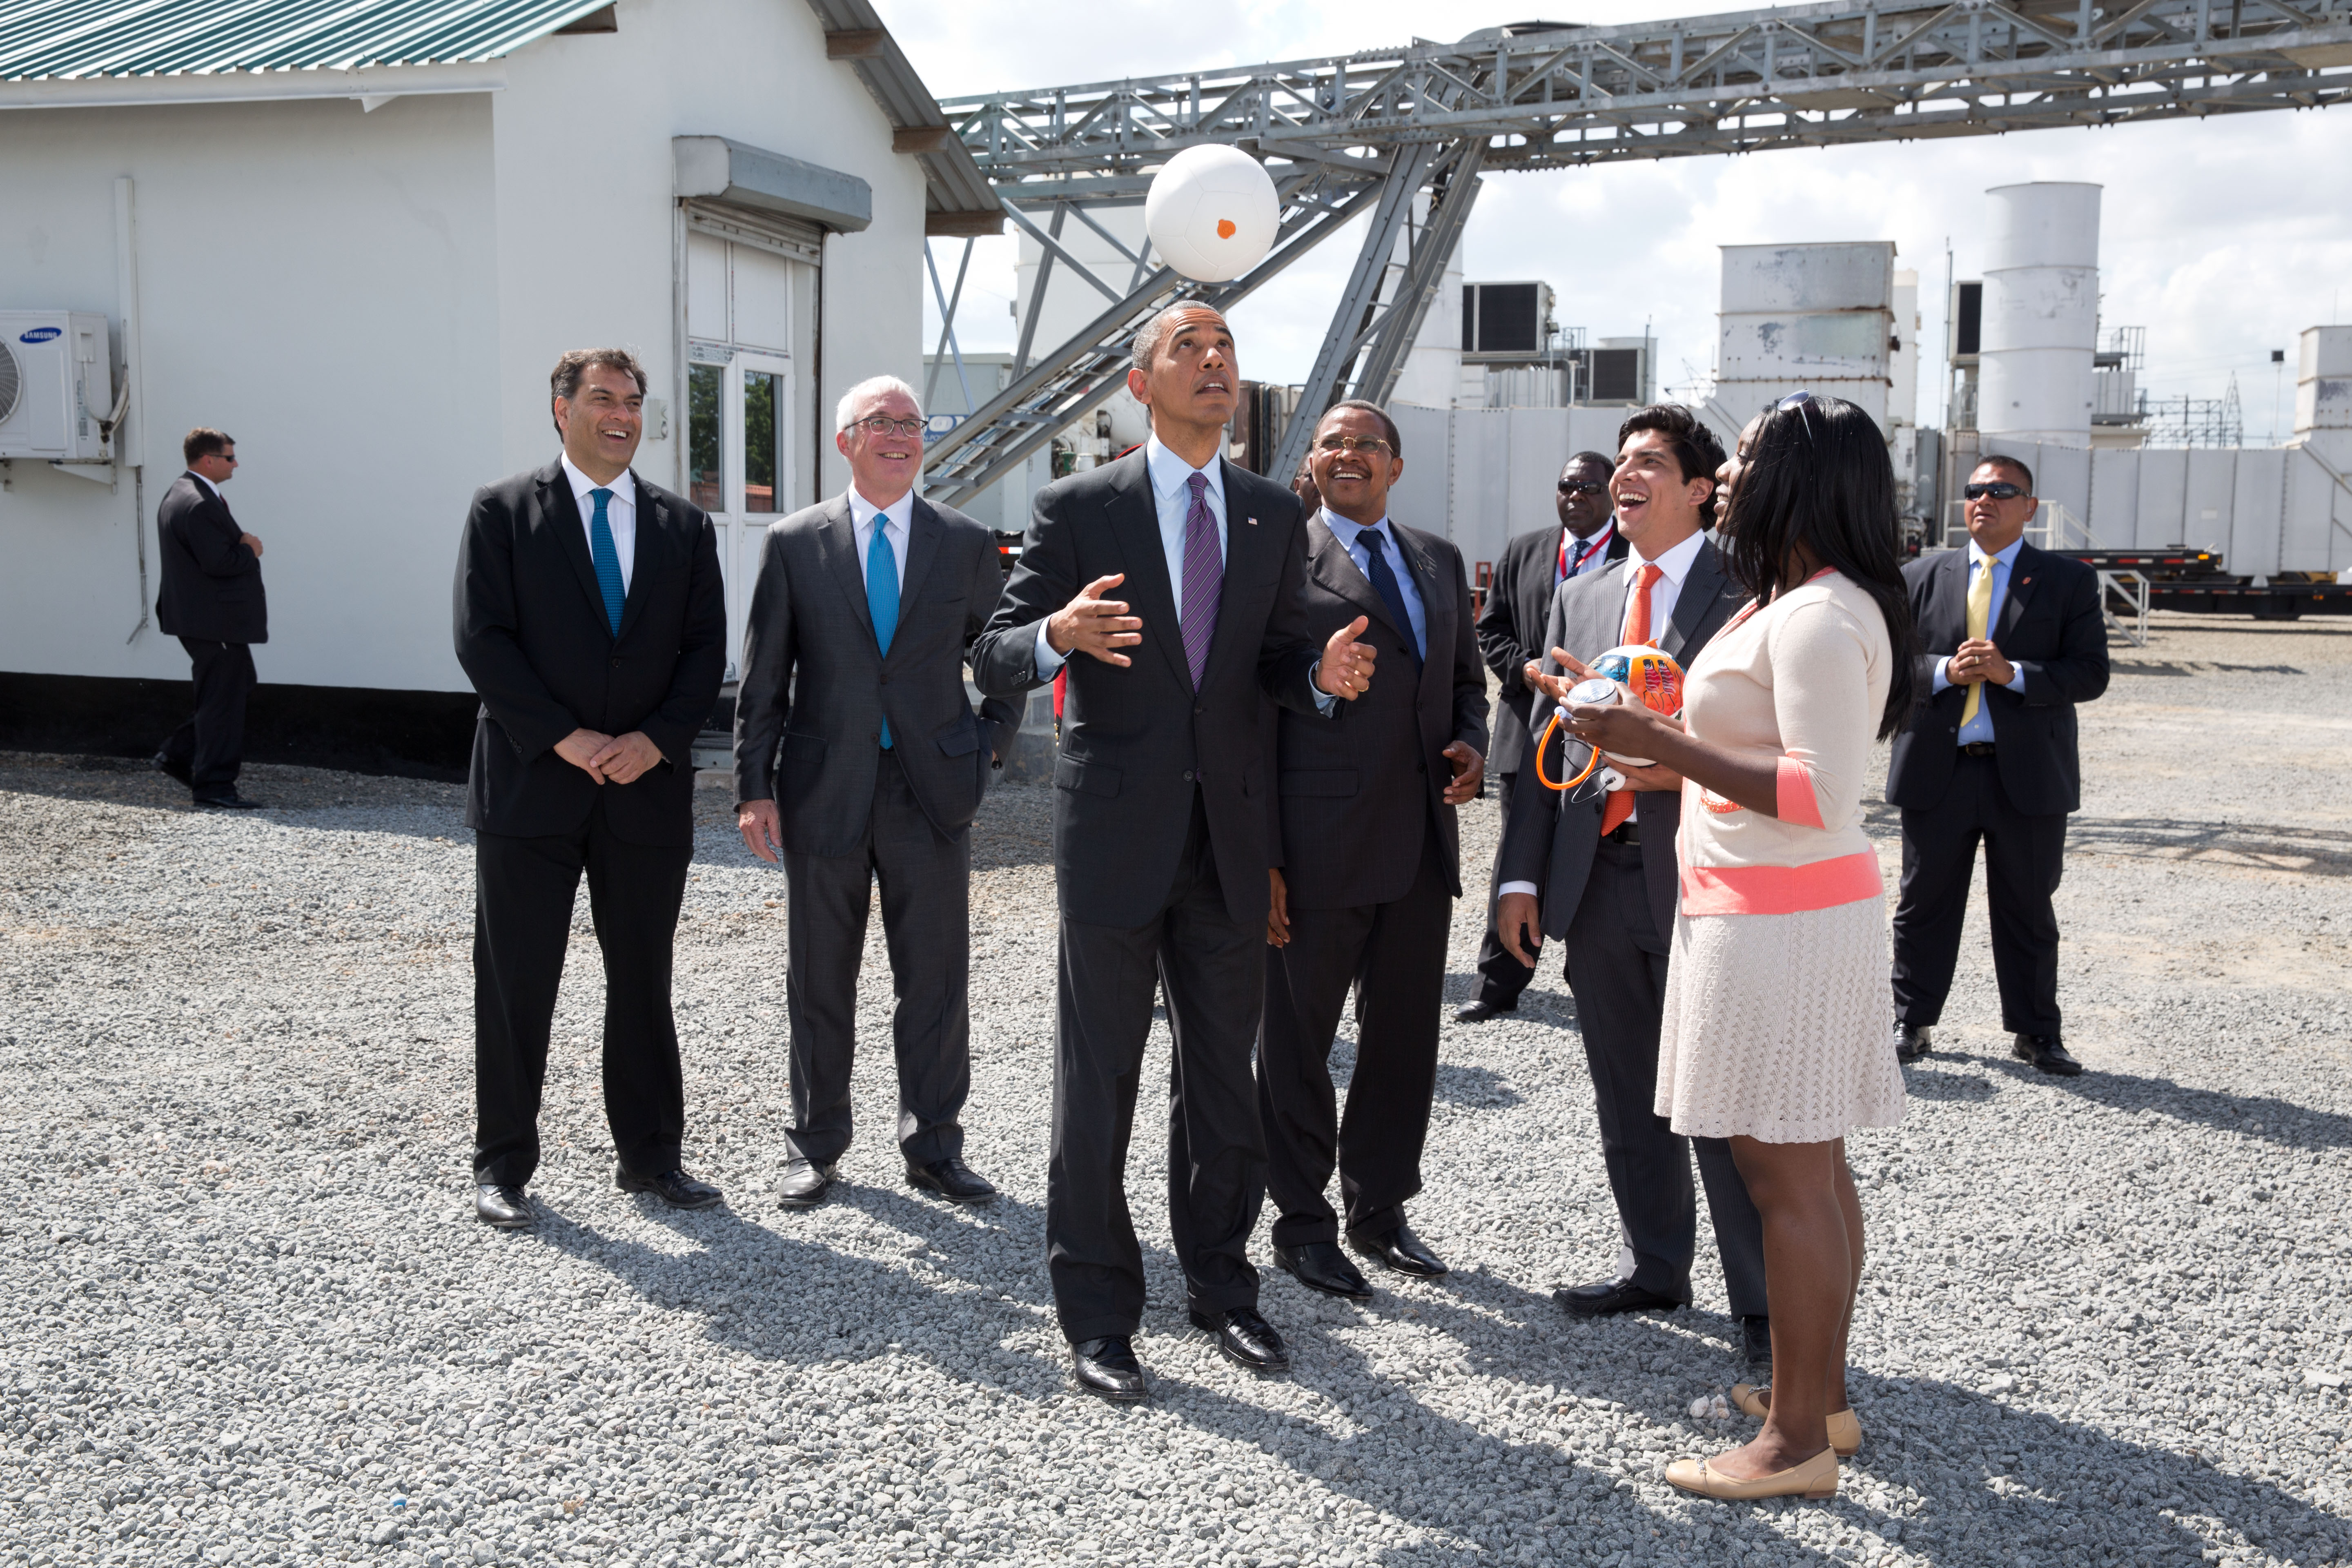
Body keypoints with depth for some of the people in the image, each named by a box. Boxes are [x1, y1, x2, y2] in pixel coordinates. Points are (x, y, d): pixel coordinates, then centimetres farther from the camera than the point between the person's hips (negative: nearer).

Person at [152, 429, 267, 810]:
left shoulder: (180, 494, 15)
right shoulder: (200, 505, -20)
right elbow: (219, 562, -26)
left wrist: (241, 541, 3)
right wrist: (251, 551, -8)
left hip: (202, 617, 11)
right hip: (214, 620, -11)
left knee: (239, 686, 20)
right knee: (222, 699, -4)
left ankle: (179, 754, 22)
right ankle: (214, 785, 3)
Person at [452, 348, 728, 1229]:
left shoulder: (685, 527, 10)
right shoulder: (502, 512, 1)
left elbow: (706, 649, 5)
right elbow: (482, 639, -7)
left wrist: (657, 738, -10)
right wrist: (564, 738, -15)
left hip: (648, 787, 3)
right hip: (531, 785, -2)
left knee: (643, 981, 10)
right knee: (515, 984, 4)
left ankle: (651, 1156, 21)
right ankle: (503, 1165, 16)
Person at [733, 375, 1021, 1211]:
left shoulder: (967, 543, 5)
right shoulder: (794, 542, 3)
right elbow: (763, 678, 2)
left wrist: (988, 744, 1)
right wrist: (755, 785, -4)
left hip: (933, 788, 1)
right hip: (824, 790, 0)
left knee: (936, 979, 5)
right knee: (819, 979, 9)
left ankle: (934, 1147, 19)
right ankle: (815, 1147, 24)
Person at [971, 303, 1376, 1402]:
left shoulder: (1274, 516, 9)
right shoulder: (1078, 509, -3)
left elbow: (1274, 660, 12)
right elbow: (993, 660, -6)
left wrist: (1323, 675, -11)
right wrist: (1058, 637, -28)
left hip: (1231, 831, 4)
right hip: (1115, 829, -4)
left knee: (1223, 1071, 13)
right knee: (1097, 1075, 3)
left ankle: (1220, 1281, 29)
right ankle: (1098, 1313, 16)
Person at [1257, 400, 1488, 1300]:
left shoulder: (1440, 562, 15)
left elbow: (1467, 679, 24)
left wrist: (1470, 743, 1)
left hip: (1422, 844, 6)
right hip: (1319, 848, -6)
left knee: (1406, 1038, 14)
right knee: (1298, 1038, 7)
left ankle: (1379, 1207, 31)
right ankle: (1302, 1223, 22)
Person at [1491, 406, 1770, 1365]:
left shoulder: (1745, 592, -3)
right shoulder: (1581, 600, 15)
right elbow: (1545, 741, 12)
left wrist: (1680, 763, -23)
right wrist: (1520, 877, 6)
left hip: (1699, 878, -6)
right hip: (1597, 879, 6)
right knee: (1628, 1100, 15)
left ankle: (1763, 1303, 12)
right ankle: (1652, 1269, 30)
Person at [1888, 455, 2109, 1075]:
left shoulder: (2069, 582, 4)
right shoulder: (1921, 577, 8)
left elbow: (2090, 673, -4)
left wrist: (2012, 673, -17)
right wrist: (1946, 671, -15)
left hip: (2028, 774, -1)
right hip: (1937, 770, 1)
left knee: (2028, 908, 8)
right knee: (1924, 903, 7)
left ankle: (2035, 1031, 20)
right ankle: (1912, 1023, 19)